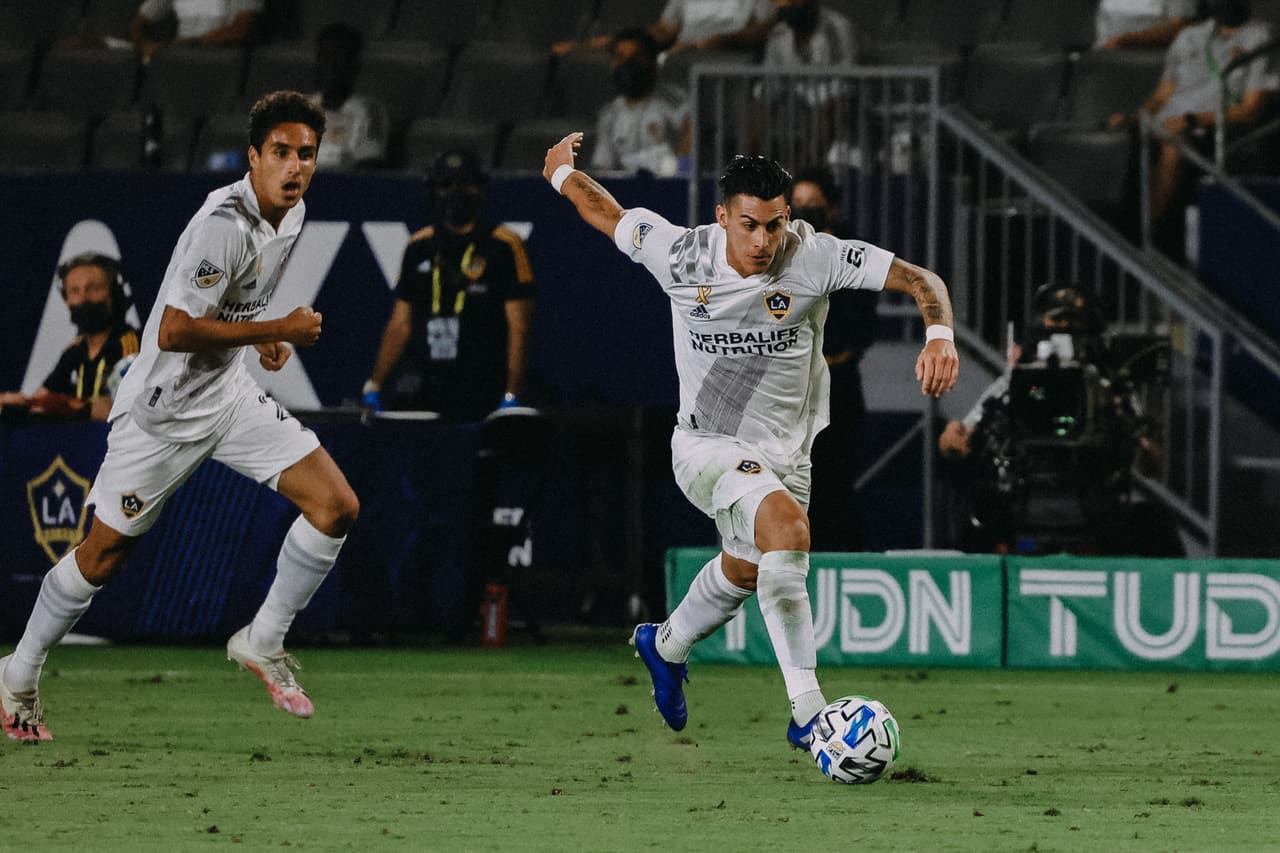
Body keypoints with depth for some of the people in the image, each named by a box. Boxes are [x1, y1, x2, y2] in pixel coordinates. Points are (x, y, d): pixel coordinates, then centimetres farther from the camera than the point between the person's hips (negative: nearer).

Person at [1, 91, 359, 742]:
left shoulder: (291, 214, 2)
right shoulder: (225, 225, -27)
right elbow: (174, 331, -32)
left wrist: (263, 340, 9)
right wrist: (278, 330, -25)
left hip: (229, 394, 8)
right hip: (163, 409, -8)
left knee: (336, 506, -5)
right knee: (104, 557, 3)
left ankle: (262, 643, 10)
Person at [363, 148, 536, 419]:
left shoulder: (504, 246, -1)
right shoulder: (420, 248, 13)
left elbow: (519, 328, -5)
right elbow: (400, 325, 17)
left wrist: (512, 397, -12)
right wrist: (374, 385, 10)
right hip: (432, 395, 4)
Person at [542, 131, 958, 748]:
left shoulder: (815, 257, -19)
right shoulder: (681, 253, -18)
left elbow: (919, 280, -22)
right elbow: (608, 215, 1)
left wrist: (940, 335, -40)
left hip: (785, 452, 4)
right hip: (706, 445, -4)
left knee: (746, 569, 25)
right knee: (787, 528, -31)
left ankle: (665, 646, 60)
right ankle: (806, 711, -33)